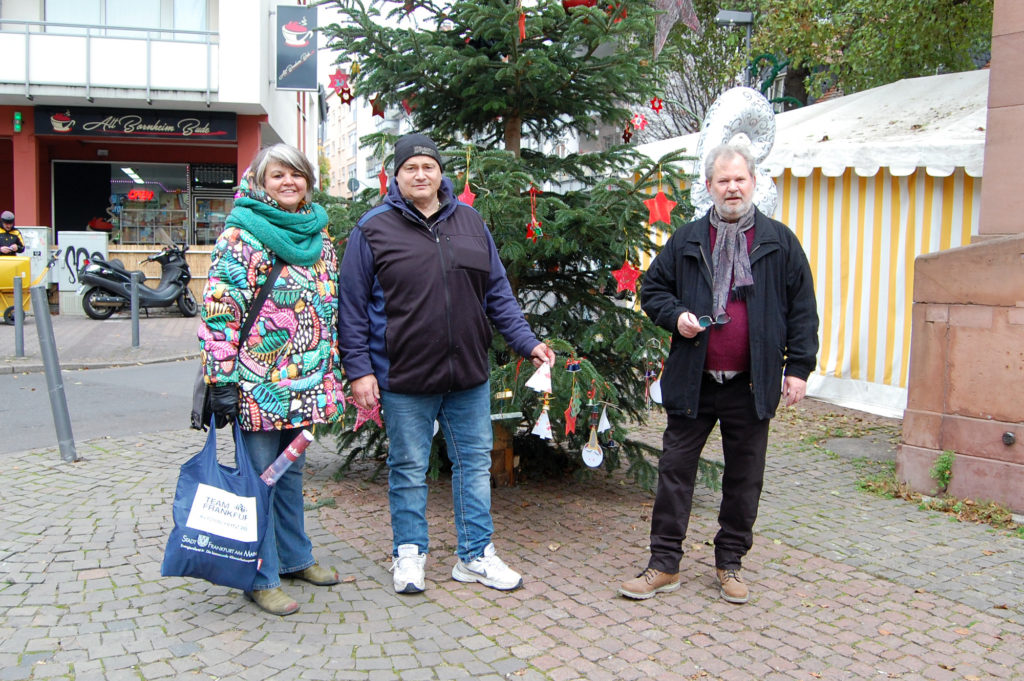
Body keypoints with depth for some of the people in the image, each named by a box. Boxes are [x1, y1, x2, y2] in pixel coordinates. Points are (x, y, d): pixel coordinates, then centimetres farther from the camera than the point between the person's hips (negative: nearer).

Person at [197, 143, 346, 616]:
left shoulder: (318, 232, 13)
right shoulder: (242, 233, -8)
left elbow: (332, 302, 19)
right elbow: (220, 307, -14)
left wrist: (335, 369, 17)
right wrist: (222, 379, -19)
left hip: (306, 380, 7)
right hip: (258, 382, -6)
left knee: (290, 471, 19)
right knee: (260, 476, 2)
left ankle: (294, 556, 33)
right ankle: (261, 577, 12)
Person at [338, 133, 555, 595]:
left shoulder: (470, 222, 9)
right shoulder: (374, 230, -3)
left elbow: (497, 292, 12)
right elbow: (352, 306, -3)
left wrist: (526, 342, 4)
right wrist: (359, 368, -8)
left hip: (469, 375, 4)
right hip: (403, 379, -4)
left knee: (475, 463, 10)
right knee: (409, 469, 8)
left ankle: (475, 555, 23)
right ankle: (409, 554, 25)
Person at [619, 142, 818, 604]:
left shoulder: (780, 242, 4)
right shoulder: (686, 241, 6)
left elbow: (803, 309, 4)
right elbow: (652, 289, 13)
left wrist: (798, 367, -3)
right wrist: (675, 317, -7)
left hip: (752, 384, 0)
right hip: (693, 380, 0)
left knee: (744, 478, 9)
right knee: (675, 470, 3)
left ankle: (730, 564, 25)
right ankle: (664, 565, 13)